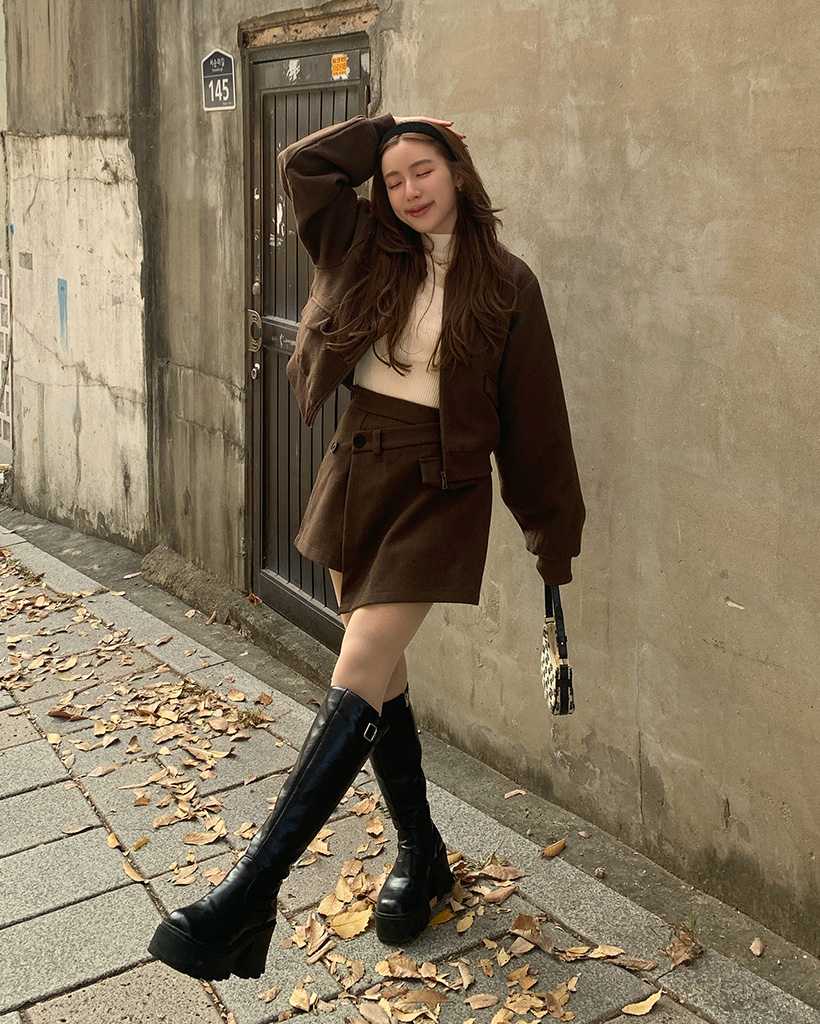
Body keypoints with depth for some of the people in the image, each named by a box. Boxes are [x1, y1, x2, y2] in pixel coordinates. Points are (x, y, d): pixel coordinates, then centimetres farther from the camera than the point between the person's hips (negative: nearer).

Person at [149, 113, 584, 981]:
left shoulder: (506, 285, -3)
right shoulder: (368, 254, 7)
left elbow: (533, 418, 0)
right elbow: (302, 162, 9)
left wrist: (554, 536, 2)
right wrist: (389, 131, 9)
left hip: (440, 491, -5)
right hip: (357, 475, 6)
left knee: (357, 678, -15)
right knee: (383, 677, 12)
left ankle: (250, 894, -20)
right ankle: (419, 854, 29)